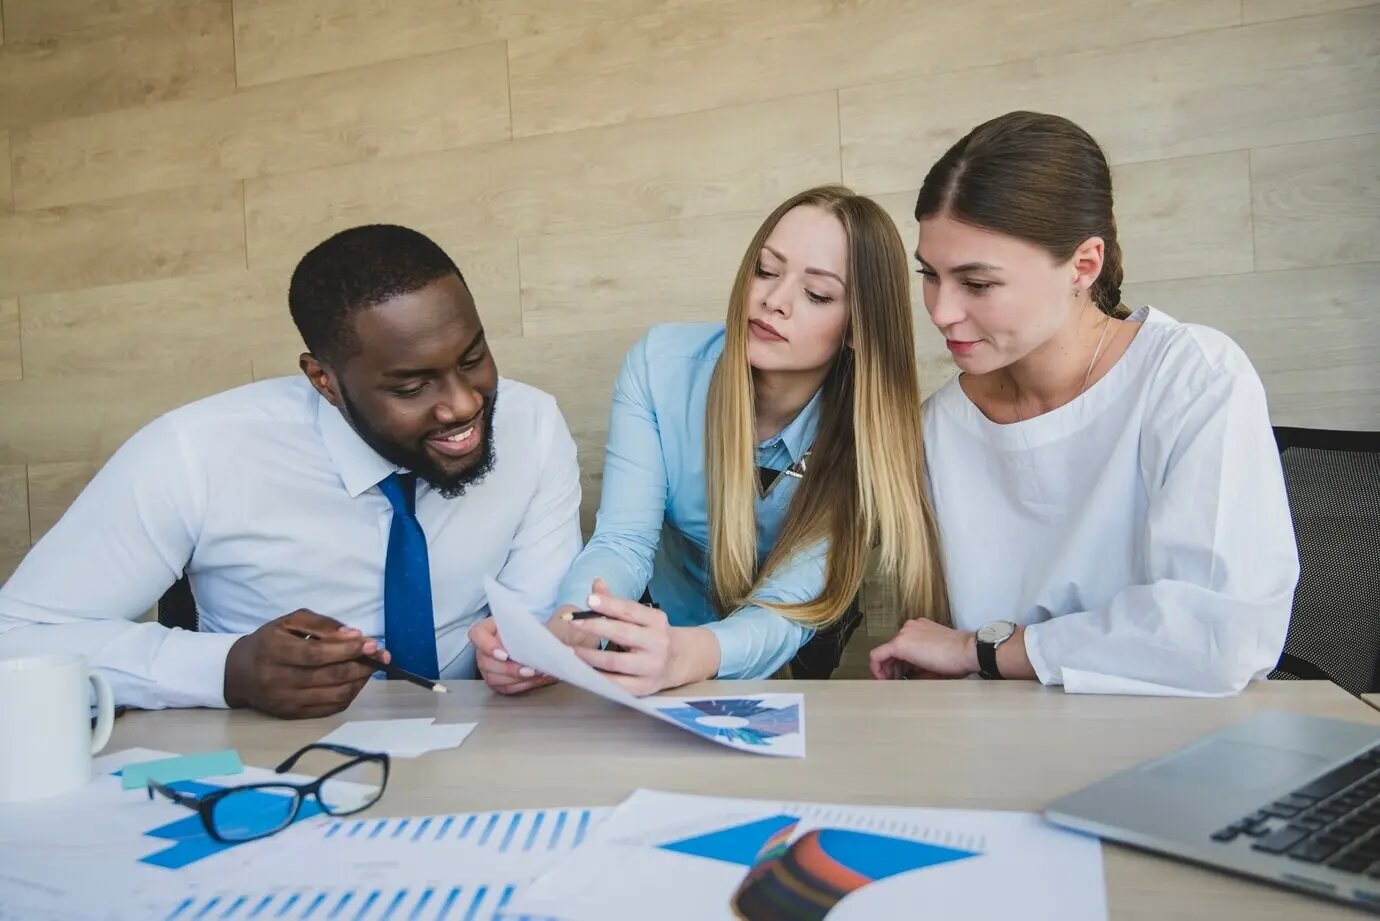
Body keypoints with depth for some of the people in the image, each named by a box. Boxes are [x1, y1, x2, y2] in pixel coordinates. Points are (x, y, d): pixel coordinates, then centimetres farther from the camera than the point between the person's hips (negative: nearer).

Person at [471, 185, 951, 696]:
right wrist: (563, 630, -43)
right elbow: (623, 541, -20)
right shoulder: (661, 362, -14)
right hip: (660, 630, 0)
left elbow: (787, 611, -27)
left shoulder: (867, 429, -19)